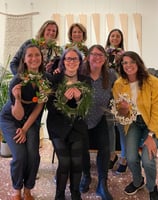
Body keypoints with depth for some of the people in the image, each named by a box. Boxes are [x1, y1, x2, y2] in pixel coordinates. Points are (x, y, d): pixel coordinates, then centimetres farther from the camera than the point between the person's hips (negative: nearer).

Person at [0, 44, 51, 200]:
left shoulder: (45, 80, -14)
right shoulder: (17, 81, -26)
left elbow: (39, 106, -8)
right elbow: (18, 116, -23)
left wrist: (25, 129, -10)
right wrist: (18, 98, -42)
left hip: (31, 121, 3)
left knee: (33, 155, -12)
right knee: (20, 155, -17)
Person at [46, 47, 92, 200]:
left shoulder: (85, 81, 2)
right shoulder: (55, 79, -5)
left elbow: (87, 107, 4)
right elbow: (50, 107, -6)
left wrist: (79, 98, -15)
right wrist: (64, 98, -22)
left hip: (78, 126, 2)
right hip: (58, 126, -2)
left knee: (77, 162, -4)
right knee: (64, 162, -10)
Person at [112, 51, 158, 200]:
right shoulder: (118, 84, -8)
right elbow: (121, 113, 2)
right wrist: (123, 109, -22)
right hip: (133, 123, 3)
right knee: (131, 159, -11)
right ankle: (138, 182, 26)